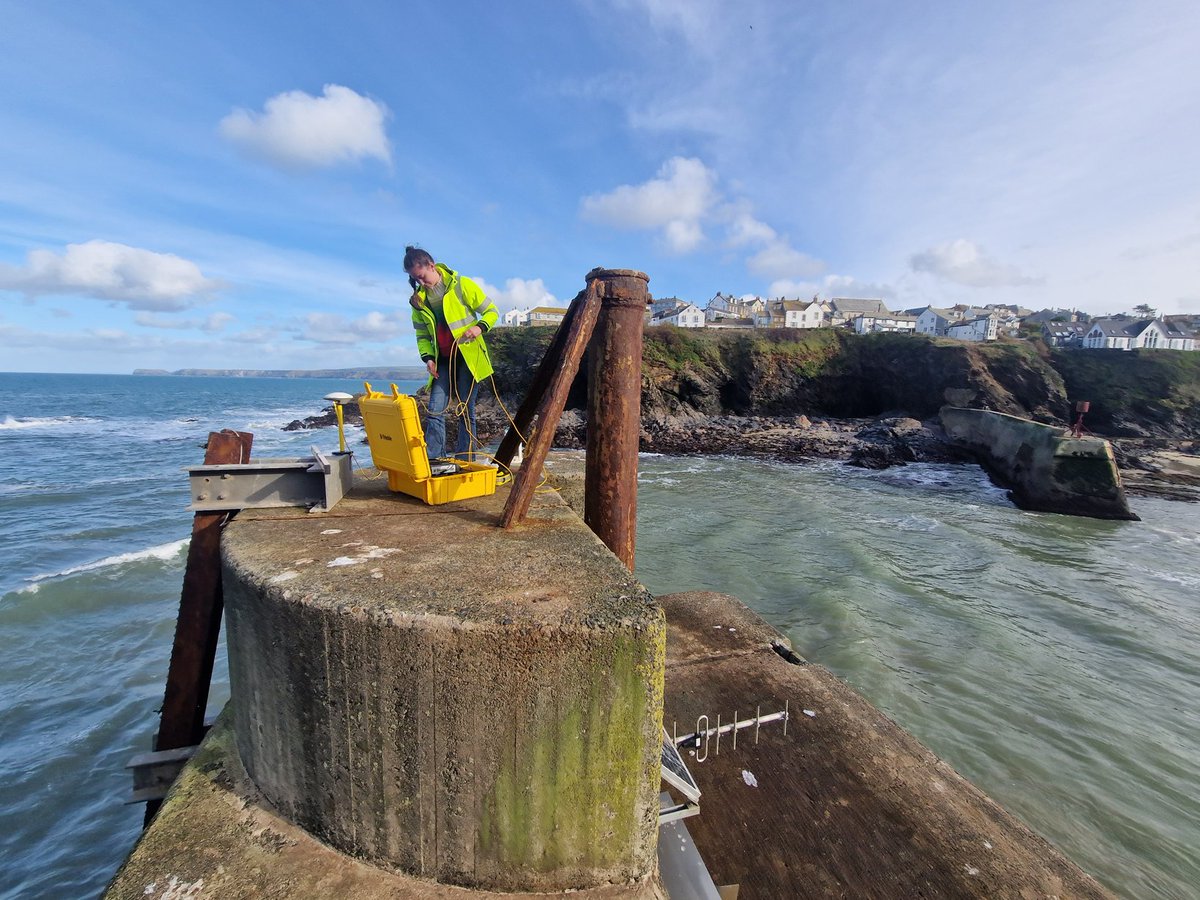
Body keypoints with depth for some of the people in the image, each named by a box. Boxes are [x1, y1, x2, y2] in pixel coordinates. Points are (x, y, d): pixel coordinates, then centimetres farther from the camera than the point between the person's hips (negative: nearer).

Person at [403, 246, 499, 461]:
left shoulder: (461, 285, -6)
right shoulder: (418, 299, 7)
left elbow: (492, 311, -2)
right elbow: (422, 334, 13)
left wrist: (480, 327, -21)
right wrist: (428, 357, -3)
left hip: (468, 356, -4)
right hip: (442, 360, 4)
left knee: (466, 411, -1)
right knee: (435, 409, -6)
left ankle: (464, 462, 6)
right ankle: (432, 459, -3)